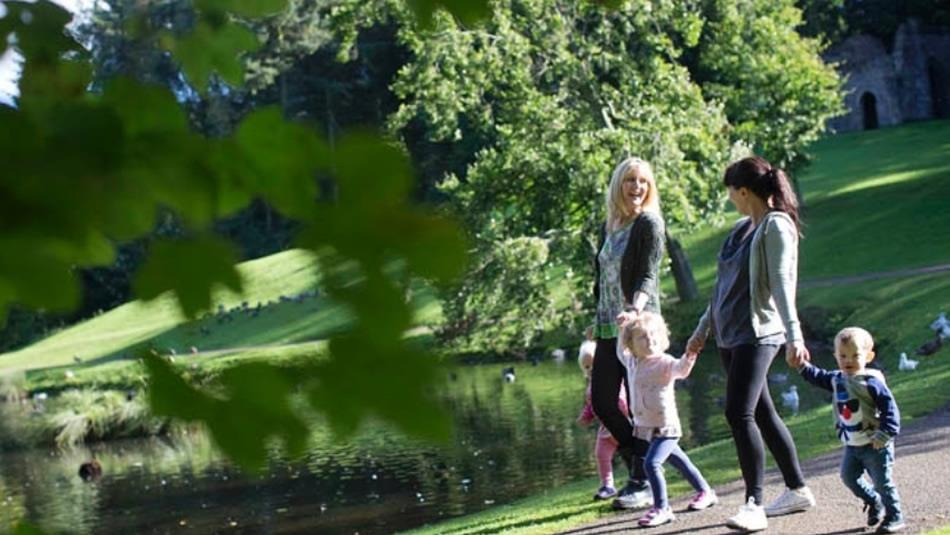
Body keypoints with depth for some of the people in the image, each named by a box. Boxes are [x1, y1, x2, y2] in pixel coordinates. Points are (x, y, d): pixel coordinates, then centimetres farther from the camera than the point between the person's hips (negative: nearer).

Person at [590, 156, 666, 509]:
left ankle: (643, 484, 3)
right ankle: (639, 465, 23)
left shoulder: (649, 223, -6)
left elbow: (648, 276, -16)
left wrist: (635, 308, -33)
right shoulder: (609, 226, 14)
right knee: (601, 402, 7)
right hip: (609, 328, 8)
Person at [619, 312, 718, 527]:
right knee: (678, 461, 23)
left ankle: (661, 508, -12)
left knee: (651, 463, -23)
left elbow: (680, 369, -42)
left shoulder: (664, 362, -20)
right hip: (647, 427, 8)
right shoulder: (632, 361, 2)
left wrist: (688, 358, -61)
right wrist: (623, 328, 20)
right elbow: (621, 351, 25)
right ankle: (705, 492, 42)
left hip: (666, 427, -8)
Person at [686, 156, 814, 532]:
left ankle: (753, 505, -13)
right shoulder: (743, 228, 15)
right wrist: (703, 330, 25)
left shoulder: (776, 226, -10)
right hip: (730, 335, 9)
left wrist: (793, 335, -28)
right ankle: (797, 490, 23)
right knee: (761, 414, 13)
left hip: (758, 334, -9)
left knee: (739, 414, -16)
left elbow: (782, 284, -20)